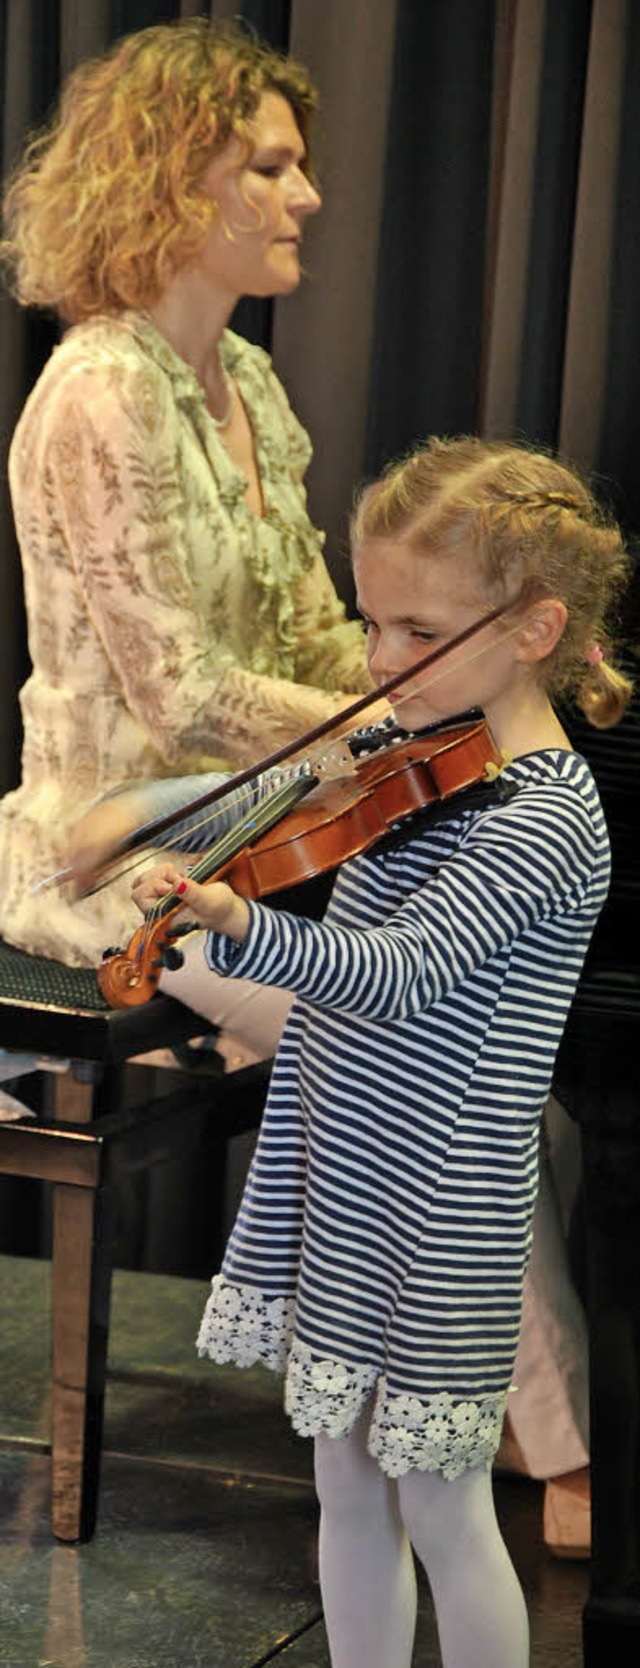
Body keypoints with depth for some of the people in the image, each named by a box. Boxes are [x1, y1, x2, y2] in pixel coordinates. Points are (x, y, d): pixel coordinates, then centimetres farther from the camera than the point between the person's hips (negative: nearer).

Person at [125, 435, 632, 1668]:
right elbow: (263, 804, 19)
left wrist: (236, 922, -46)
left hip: (437, 1211, -8)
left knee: (440, 1513, 4)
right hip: (334, 1178, 8)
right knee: (347, 1486, 16)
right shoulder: (406, 752, 5)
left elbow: (396, 973, -30)